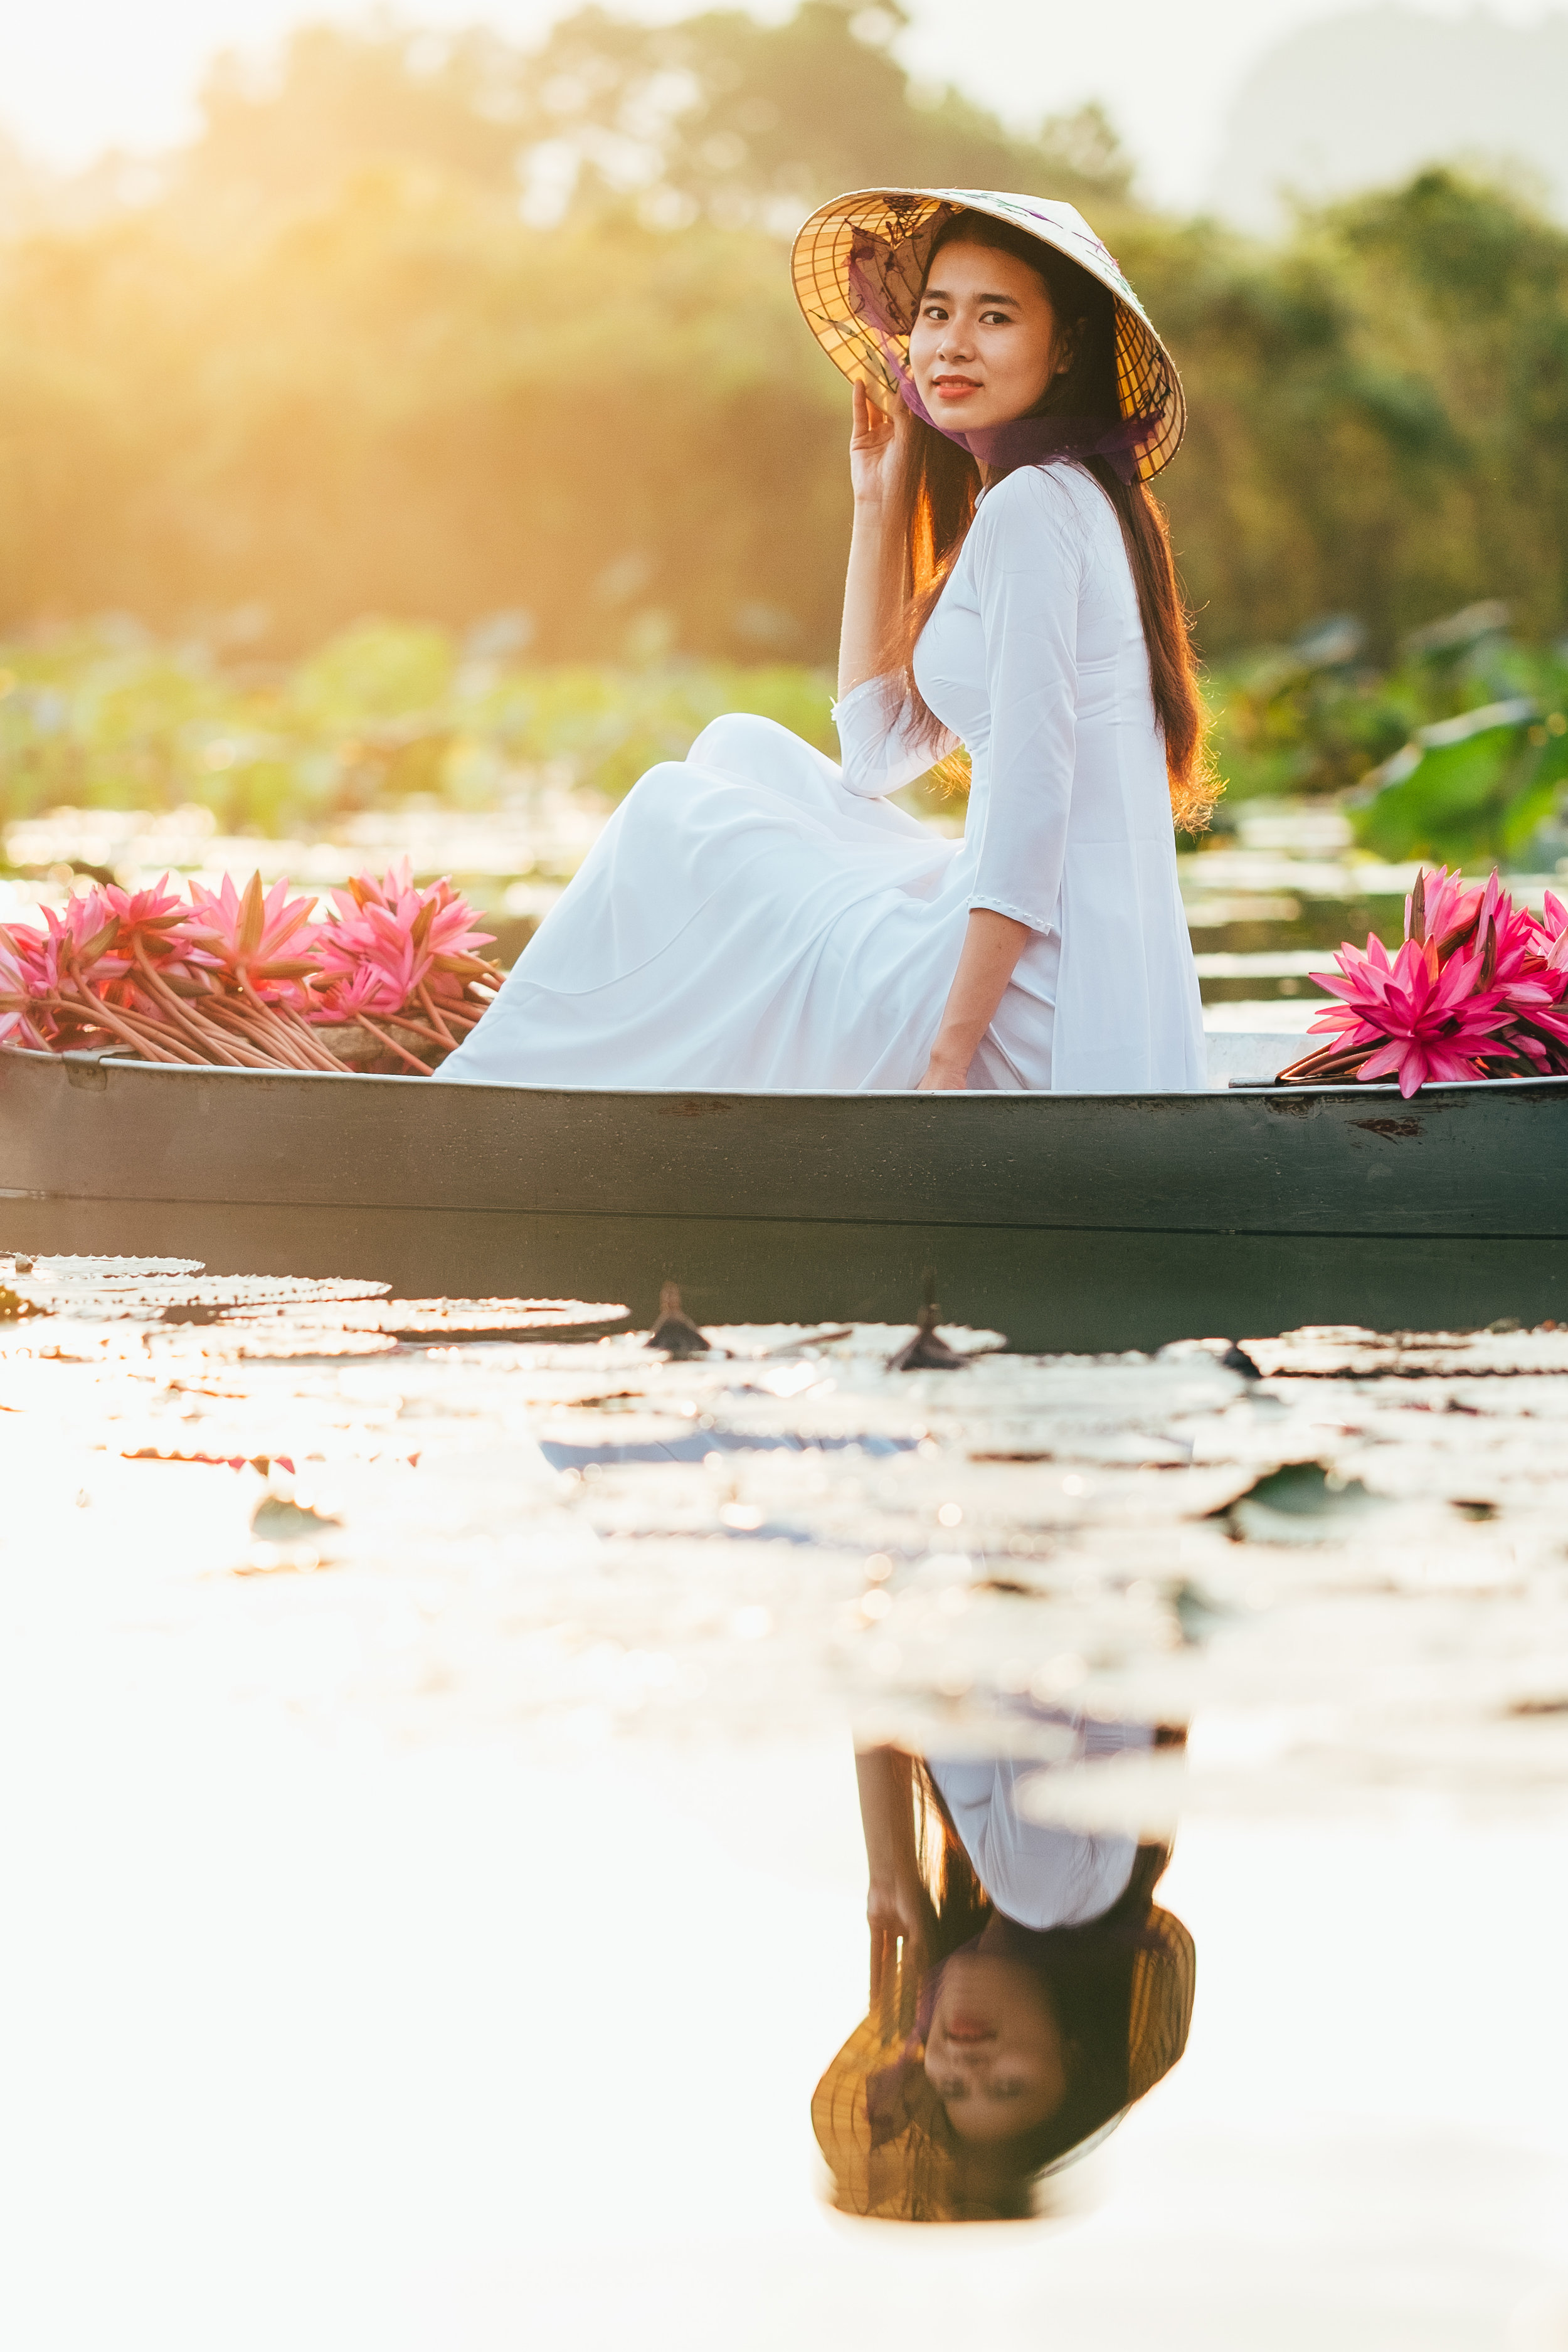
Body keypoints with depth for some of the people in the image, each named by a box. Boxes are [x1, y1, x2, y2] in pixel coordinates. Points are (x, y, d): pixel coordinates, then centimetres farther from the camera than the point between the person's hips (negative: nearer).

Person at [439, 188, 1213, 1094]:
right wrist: (880, 500, 18)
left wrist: (948, 1057, -20)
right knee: (744, 754, 20)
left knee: (676, 823, 6)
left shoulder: (1032, 505, -13)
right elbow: (882, 746, 20)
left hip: (1033, 1014, -9)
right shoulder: (1075, 501, 18)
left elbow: (1028, 806, -20)